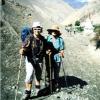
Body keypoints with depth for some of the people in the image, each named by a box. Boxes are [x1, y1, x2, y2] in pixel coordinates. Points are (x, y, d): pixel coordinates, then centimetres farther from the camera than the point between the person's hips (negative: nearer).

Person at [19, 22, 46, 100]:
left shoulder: (43, 39, 1)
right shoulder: (30, 38, -14)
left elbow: (44, 48, 17)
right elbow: (24, 47, -24)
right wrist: (22, 51, -44)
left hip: (39, 59, 4)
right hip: (30, 59, -4)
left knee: (38, 74, 16)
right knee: (30, 74, -12)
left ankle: (38, 89, 39)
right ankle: (27, 92, 0)